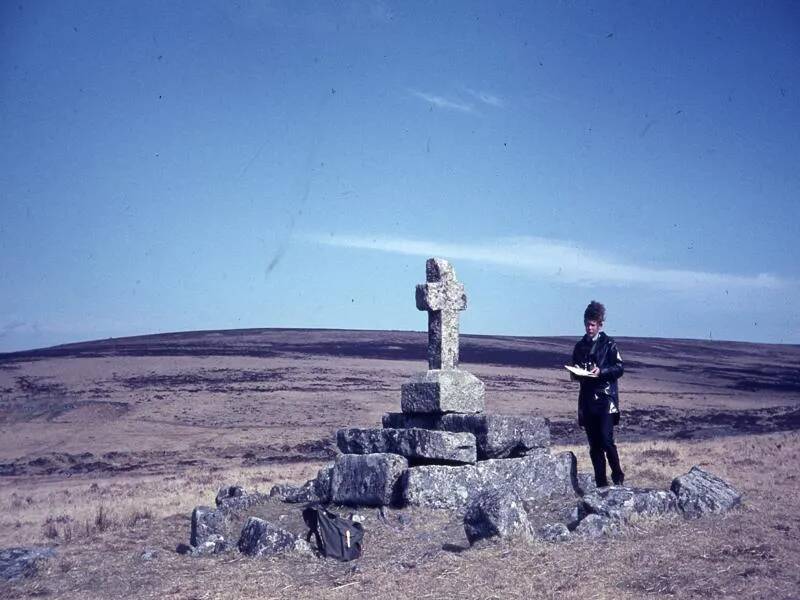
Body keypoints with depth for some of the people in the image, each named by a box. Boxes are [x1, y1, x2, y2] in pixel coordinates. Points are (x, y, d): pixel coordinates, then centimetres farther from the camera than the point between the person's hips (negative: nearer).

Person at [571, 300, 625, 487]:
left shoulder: (609, 344, 1)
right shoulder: (580, 346, 15)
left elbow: (620, 369, -4)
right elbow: (574, 373, 20)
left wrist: (601, 371, -18)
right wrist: (576, 372, -2)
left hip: (606, 398, -5)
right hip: (587, 399, 5)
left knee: (606, 440, -14)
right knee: (594, 445, 5)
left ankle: (618, 477, 2)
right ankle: (601, 483, 11)